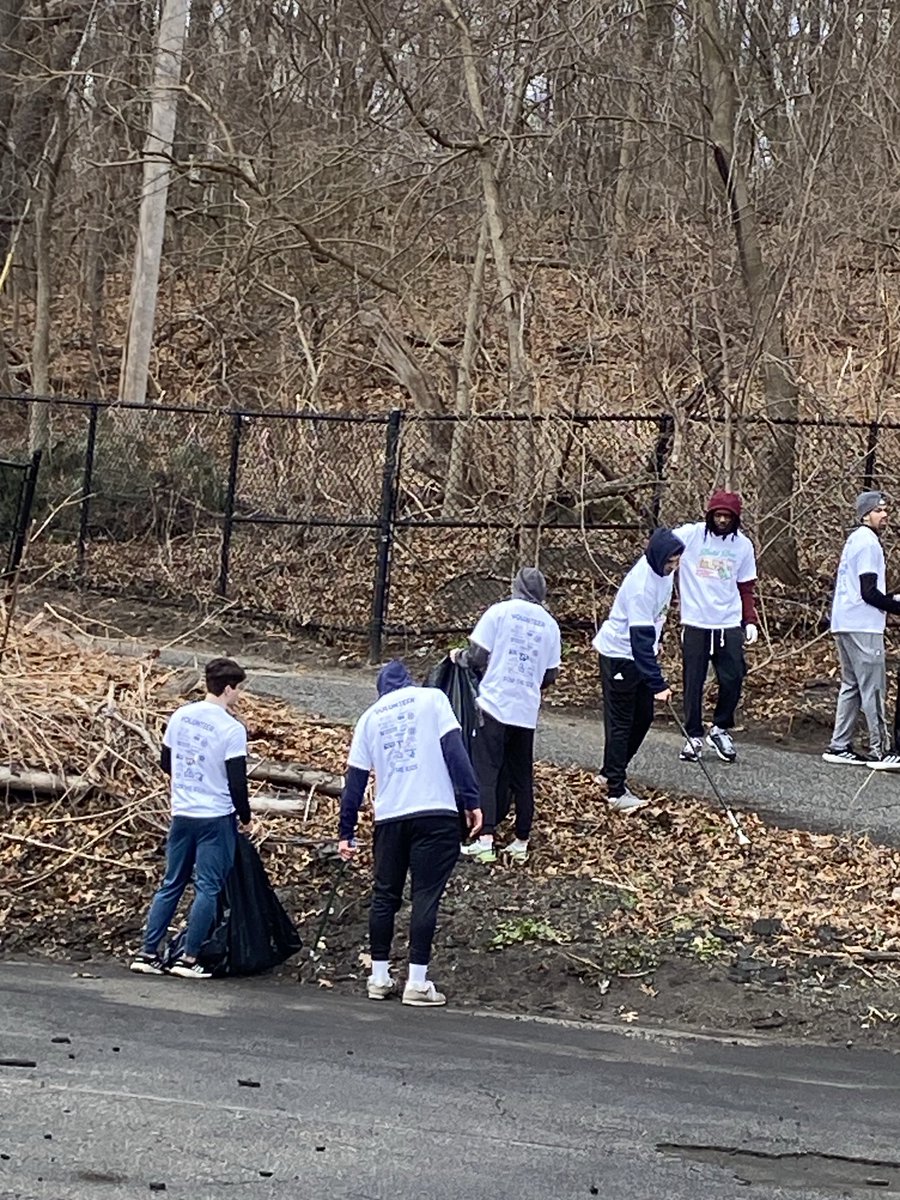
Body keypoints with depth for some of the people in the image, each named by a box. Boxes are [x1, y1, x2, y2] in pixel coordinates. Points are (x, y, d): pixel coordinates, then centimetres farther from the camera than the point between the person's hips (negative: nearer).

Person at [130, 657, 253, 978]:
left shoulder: (180, 716, 4)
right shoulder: (231, 729, -15)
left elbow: (165, 762, 14)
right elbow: (237, 781, -14)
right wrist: (246, 817, 0)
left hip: (181, 814, 6)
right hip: (216, 818, -6)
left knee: (172, 884, 13)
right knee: (208, 888, 2)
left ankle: (148, 953, 13)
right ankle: (188, 959, 1)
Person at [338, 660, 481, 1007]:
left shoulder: (370, 717, 14)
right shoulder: (432, 699, 6)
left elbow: (355, 779, 12)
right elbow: (454, 750, -6)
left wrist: (346, 832, 15)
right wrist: (471, 800, -6)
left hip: (389, 818, 3)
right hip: (435, 814, -3)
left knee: (384, 896, 14)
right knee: (425, 896, -1)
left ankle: (379, 977, 19)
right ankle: (417, 982, -3)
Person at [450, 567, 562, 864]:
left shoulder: (500, 612, -4)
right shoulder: (550, 625, 8)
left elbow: (477, 656, -8)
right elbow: (550, 676, 11)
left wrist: (459, 657, 13)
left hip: (494, 704, -4)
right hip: (527, 711, 4)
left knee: (485, 772, -3)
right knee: (521, 777, 12)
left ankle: (485, 840, -12)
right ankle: (521, 842, 15)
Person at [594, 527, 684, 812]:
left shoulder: (661, 570, -5)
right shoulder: (641, 586, -32)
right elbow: (640, 639, -33)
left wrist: (656, 642, 24)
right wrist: (658, 684, -34)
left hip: (639, 652, 9)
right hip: (619, 655, -9)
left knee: (643, 717, 13)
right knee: (621, 722, -5)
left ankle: (611, 773, 28)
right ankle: (616, 792, -1)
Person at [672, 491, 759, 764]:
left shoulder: (743, 545, 6)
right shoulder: (690, 535, -5)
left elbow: (745, 588, 12)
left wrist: (750, 621, 3)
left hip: (729, 625, 2)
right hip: (695, 624, -2)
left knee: (732, 680, -2)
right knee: (693, 682, 2)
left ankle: (720, 729, 19)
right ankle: (694, 736, 14)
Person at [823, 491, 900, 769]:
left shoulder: (855, 540, 18)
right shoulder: (868, 543, -12)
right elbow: (868, 592, -17)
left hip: (845, 624, 10)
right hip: (863, 627, -10)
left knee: (852, 686, 13)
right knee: (873, 688, -7)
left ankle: (839, 747, 14)